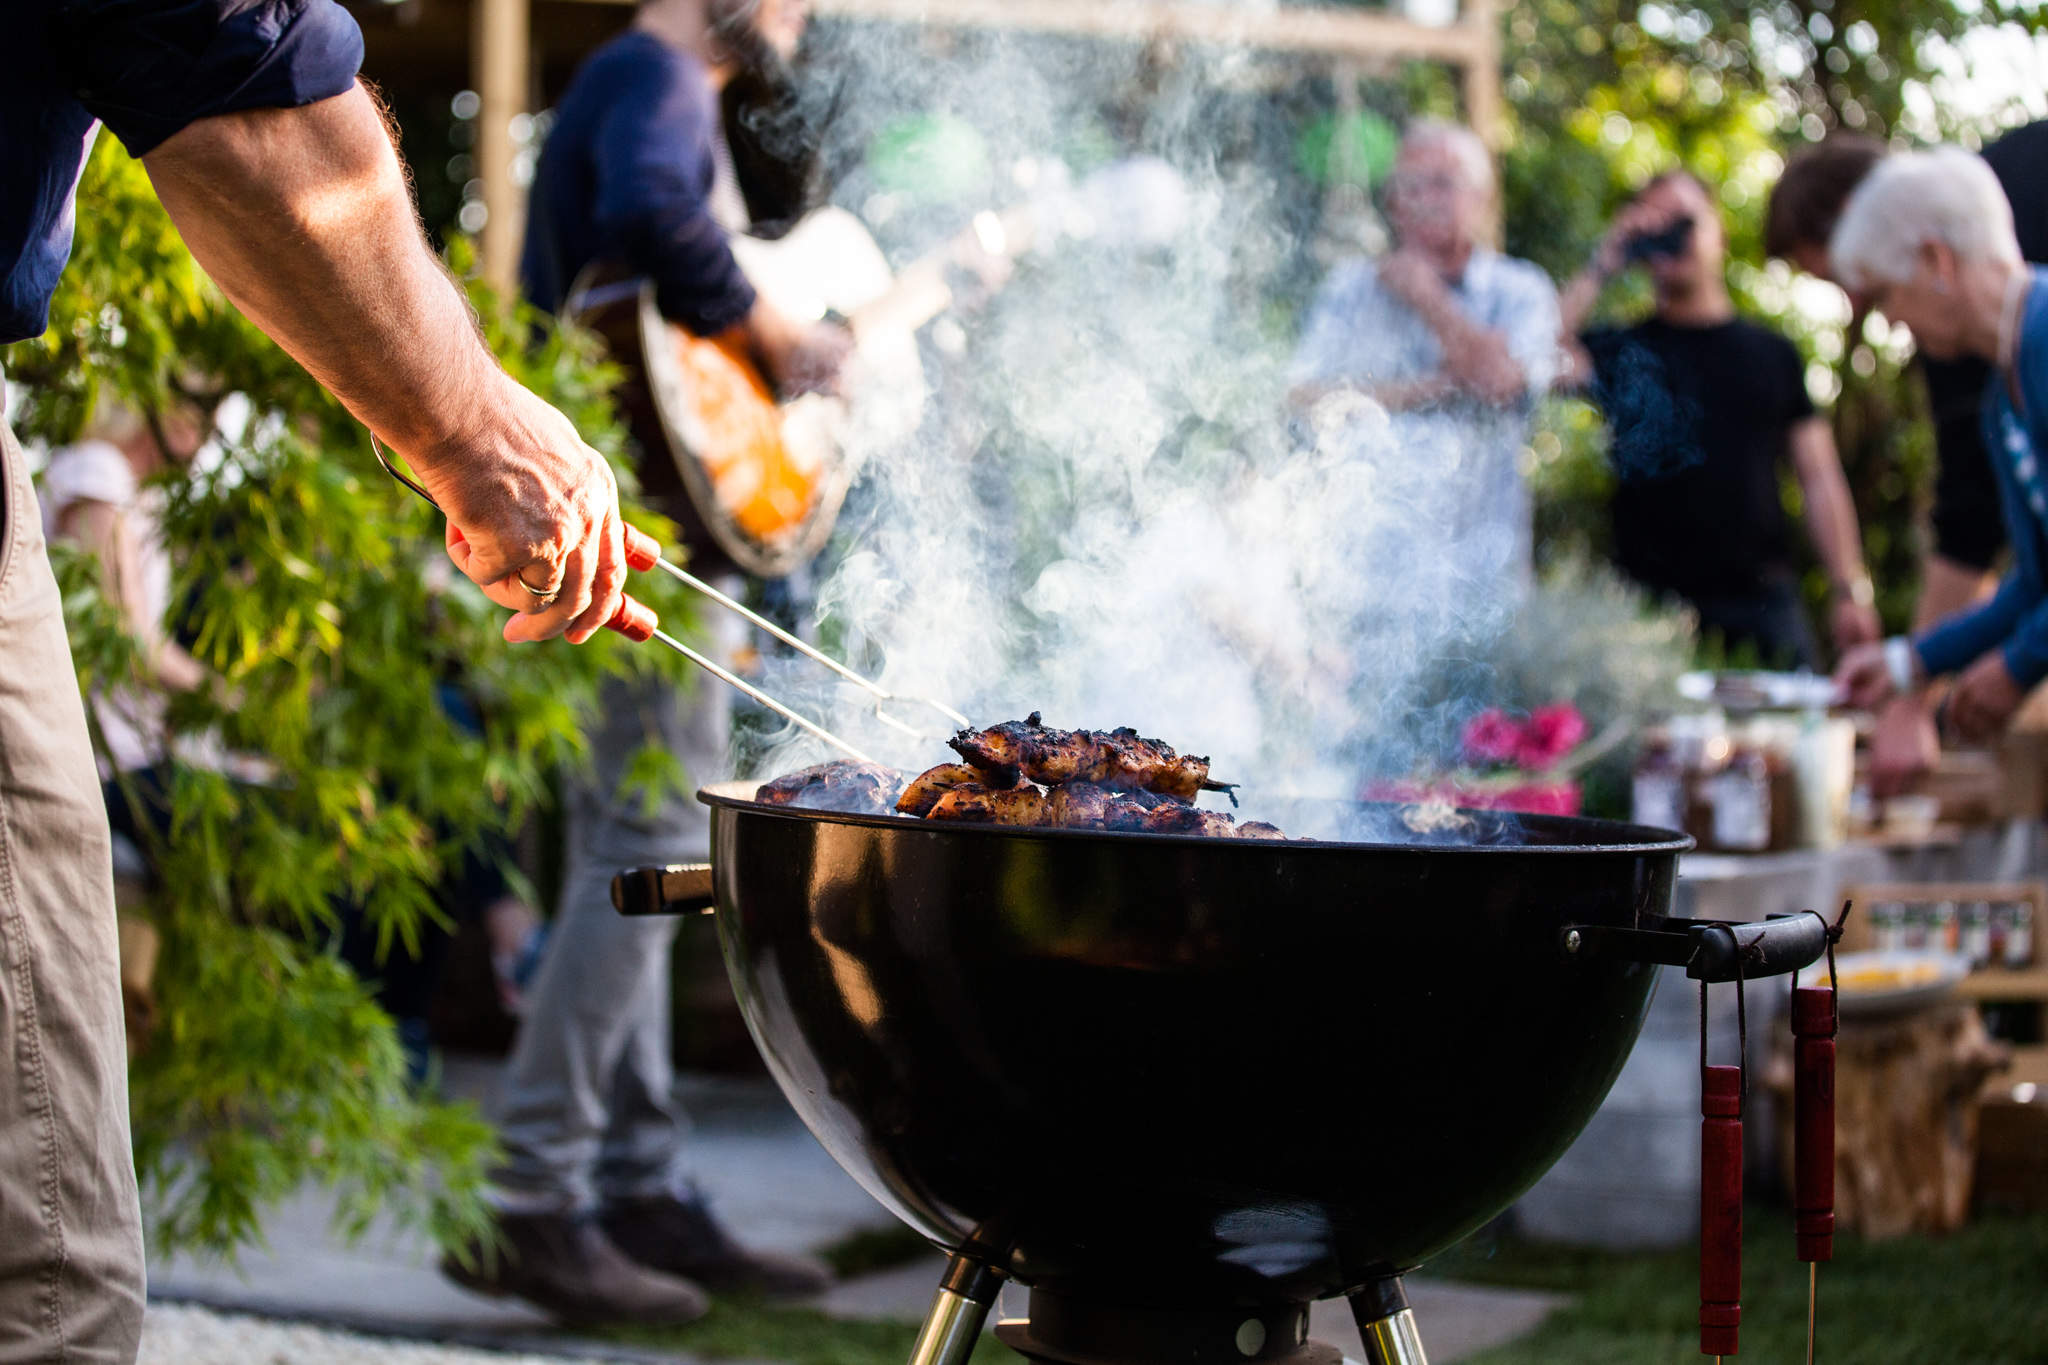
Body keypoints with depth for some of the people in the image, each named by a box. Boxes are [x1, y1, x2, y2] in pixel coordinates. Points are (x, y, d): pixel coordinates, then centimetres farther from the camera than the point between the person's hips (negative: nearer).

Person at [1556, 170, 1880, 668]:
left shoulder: (1771, 352, 16)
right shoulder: (1620, 350, 10)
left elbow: (1820, 478, 14)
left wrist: (1851, 589, 5)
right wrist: (1599, 271, -5)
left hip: (1763, 603, 2)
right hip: (1652, 605, -2)